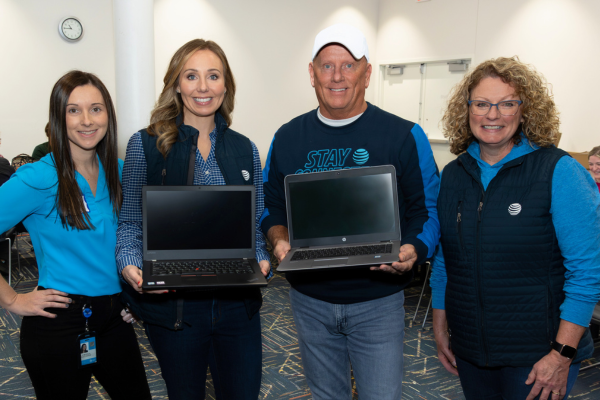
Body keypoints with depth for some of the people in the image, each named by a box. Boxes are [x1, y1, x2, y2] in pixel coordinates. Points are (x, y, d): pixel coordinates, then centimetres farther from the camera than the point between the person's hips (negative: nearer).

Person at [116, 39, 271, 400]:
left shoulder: (245, 149, 7)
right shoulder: (146, 145, -2)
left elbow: (256, 222, 9)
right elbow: (131, 222, 0)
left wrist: (261, 260, -10)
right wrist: (131, 264, -18)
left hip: (237, 300, 3)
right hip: (172, 303, -2)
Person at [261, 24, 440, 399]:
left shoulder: (405, 137, -7)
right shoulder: (288, 138, 2)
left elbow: (429, 209, -4)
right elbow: (271, 206, 9)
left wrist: (414, 250, -23)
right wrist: (280, 239, -11)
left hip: (378, 301, -2)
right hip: (309, 299, 3)